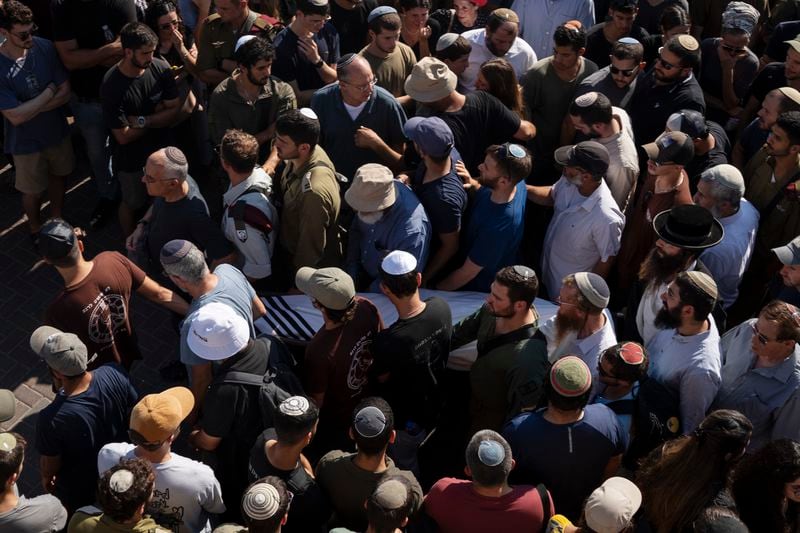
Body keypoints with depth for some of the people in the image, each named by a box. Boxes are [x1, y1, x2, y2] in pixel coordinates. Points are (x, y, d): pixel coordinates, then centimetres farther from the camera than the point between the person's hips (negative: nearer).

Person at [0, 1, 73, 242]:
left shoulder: (44, 47, -17)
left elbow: (65, 94, -14)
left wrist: (28, 109, -23)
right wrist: (49, 91, -21)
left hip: (57, 131, 3)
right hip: (27, 142, -3)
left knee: (58, 177, 25)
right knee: (33, 192, 17)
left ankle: (56, 219, 51)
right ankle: (36, 227, 46)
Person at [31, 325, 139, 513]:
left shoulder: (51, 418, -41)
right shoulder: (114, 374, -31)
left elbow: (51, 464, -20)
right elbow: (133, 415, -11)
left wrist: (46, 478, 3)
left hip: (78, 488, -3)